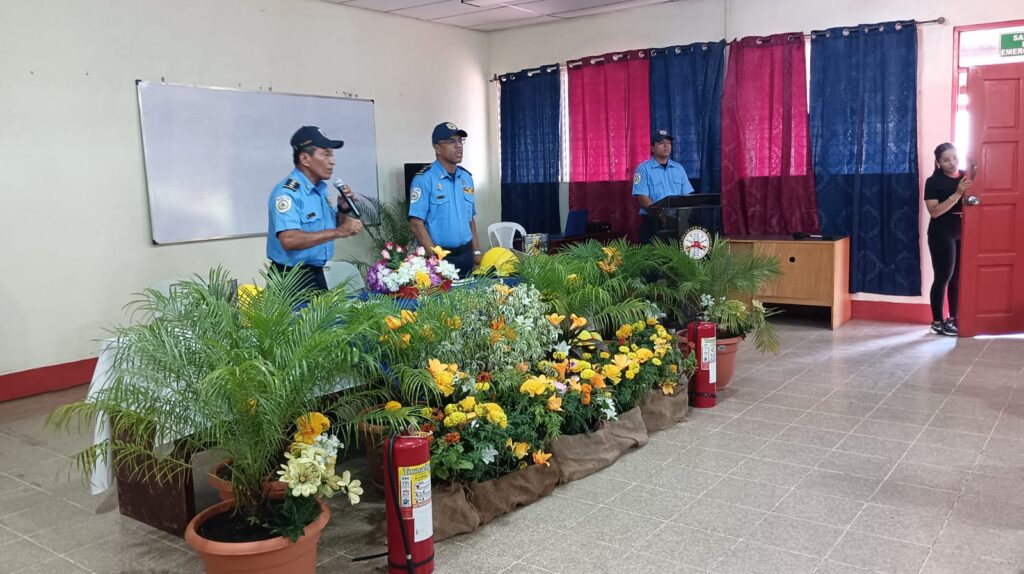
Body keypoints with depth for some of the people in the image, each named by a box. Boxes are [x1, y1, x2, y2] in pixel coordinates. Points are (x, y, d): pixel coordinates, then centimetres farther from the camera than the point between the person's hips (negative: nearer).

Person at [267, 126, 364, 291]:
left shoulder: (322, 189, 6)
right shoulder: (287, 193, -19)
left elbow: (331, 230, 17)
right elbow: (289, 240, -32)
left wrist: (343, 209, -3)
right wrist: (338, 231, -31)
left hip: (316, 274, 8)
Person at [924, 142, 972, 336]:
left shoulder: (966, 176, 7)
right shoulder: (933, 182, -7)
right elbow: (934, 211, -16)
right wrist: (957, 194, -23)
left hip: (964, 233, 5)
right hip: (942, 235, -5)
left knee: (959, 277, 9)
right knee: (943, 277, -4)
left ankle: (953, 318, 22)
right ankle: (937, 322, 5)